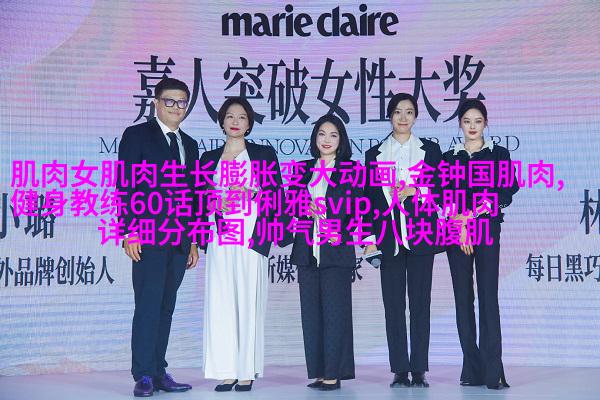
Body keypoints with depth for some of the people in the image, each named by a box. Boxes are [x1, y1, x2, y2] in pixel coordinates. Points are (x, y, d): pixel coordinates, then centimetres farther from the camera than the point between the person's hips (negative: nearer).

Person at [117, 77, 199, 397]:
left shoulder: (189, 144, 19)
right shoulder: (136, 135, 2)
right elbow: (126, 185, -5)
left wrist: (193, 240, 16)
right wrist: (130, 231, -14)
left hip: (179, 239, 6)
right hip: (148, 236, -6)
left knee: (166, 307, 8)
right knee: (148, 306, -9)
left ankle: (158, 372, 13)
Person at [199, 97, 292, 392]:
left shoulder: (264, 154, 11)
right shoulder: (209, 158, 17)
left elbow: (275, 194, 6)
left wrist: (249, 192, -11)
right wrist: (215, 203, -5)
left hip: (251, 238, -2)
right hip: (220, 239, 2)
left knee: (249, 303, -5)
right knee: (221, 302, -3)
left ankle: (247, 372, 0)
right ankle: (226, 372, 2)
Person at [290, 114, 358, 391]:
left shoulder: (349, 169, 5)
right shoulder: (305, 169, 15)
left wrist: (340, 233, -12)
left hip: (336, 249, -4)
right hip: (308, 249, 4)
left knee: (334, 310, -6)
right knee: (311, 311, 4)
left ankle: (333, 373, -4)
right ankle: (319, 372, 9)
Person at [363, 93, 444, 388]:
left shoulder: (430, 149, 11)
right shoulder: (375, 154, 12)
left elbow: (441, 189, 7)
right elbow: (370, 197, 9)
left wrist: (415, 191, -12)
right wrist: (370, 237, 1)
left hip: (421, 233, -1)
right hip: (389, 237, 1)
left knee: (420, 303, -1)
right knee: (393, 303, 0)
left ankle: (419, 370, 3)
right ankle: (400, 371, 4)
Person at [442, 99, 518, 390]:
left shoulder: (499, 155, 9)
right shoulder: (449, 158, 13)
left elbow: (506, 194, -1)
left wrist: (472, 215, -9)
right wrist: (461, 224, -10)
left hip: (488, 228, -2)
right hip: (456, 230, 2)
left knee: (488, 296, -11)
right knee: (463, 298, 1)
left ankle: (493, 371, -12)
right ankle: (472, 370, 5)